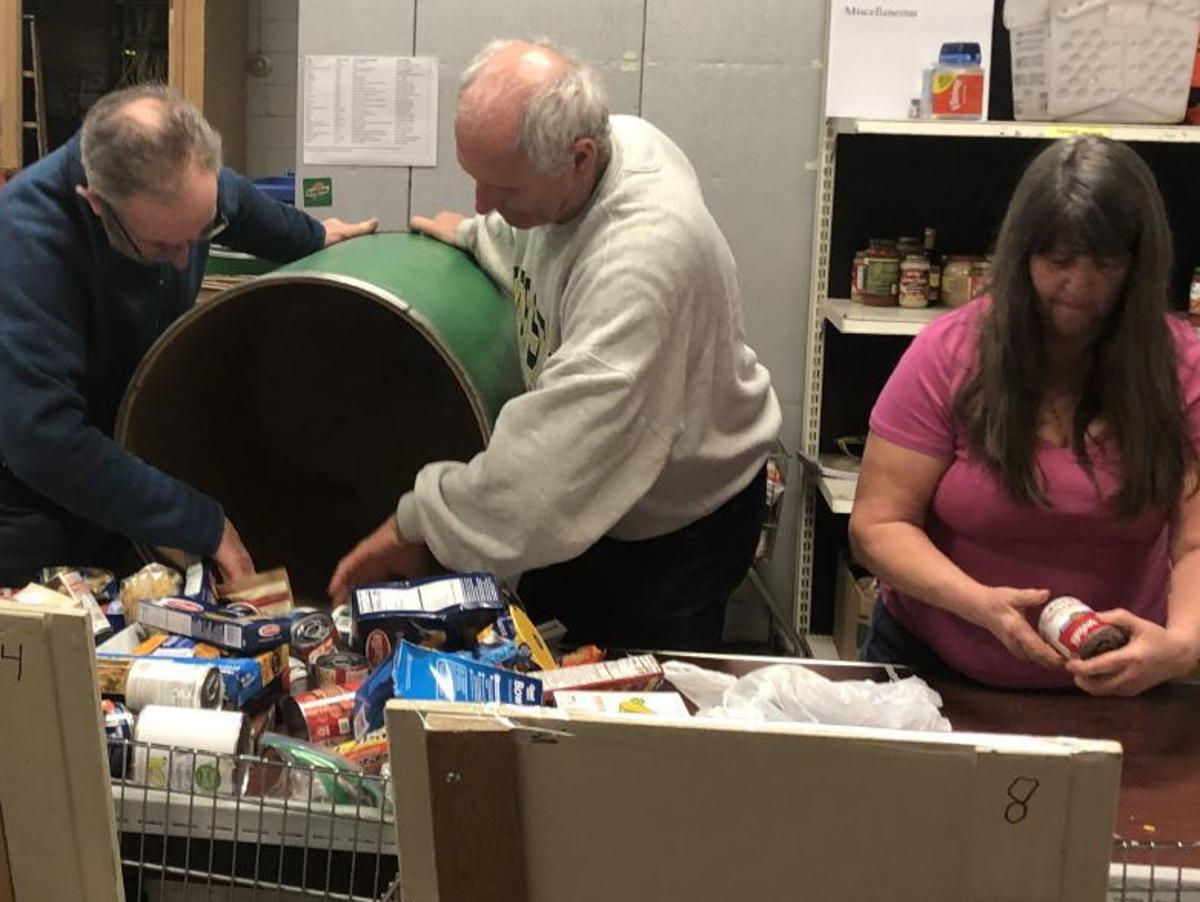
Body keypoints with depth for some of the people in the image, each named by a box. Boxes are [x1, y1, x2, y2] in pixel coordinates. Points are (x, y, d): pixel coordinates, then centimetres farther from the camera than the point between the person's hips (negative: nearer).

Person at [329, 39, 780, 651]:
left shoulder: (643, 256, -39)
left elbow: (560, 441, -41)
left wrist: (416, 523, -34)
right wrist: (475, 236, 7)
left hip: (680, 526, -8)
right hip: (590, 496, 8)